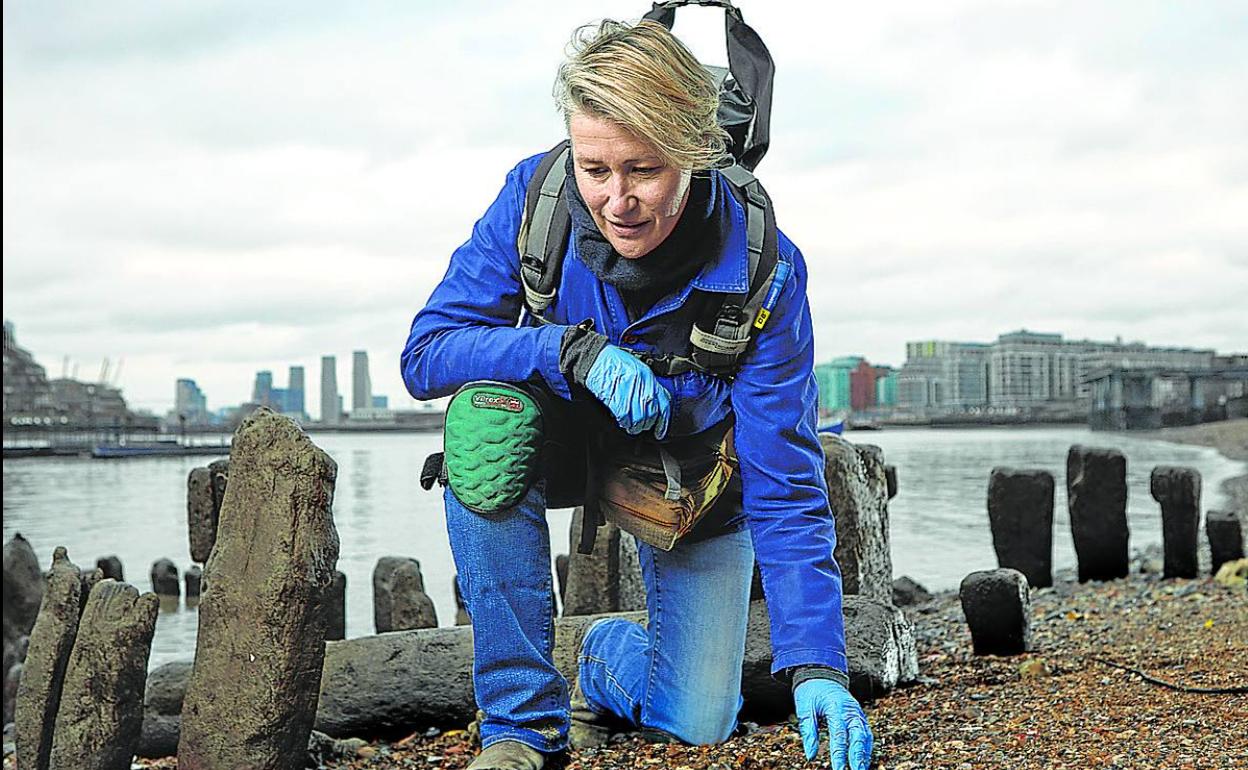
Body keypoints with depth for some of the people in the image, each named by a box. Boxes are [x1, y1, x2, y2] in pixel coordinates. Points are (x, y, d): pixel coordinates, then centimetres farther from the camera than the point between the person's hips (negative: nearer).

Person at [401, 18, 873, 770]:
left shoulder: (761, 270, -29)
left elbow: (784, 484, -27)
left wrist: (816, 664, -36)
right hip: (561, 436, 1)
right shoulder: (535, 195, -25)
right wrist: (574, 349, -41)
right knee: (488, 418, -35)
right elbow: (426, 352, -24)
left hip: (689, 488, 0)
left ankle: (609, 657, 31)